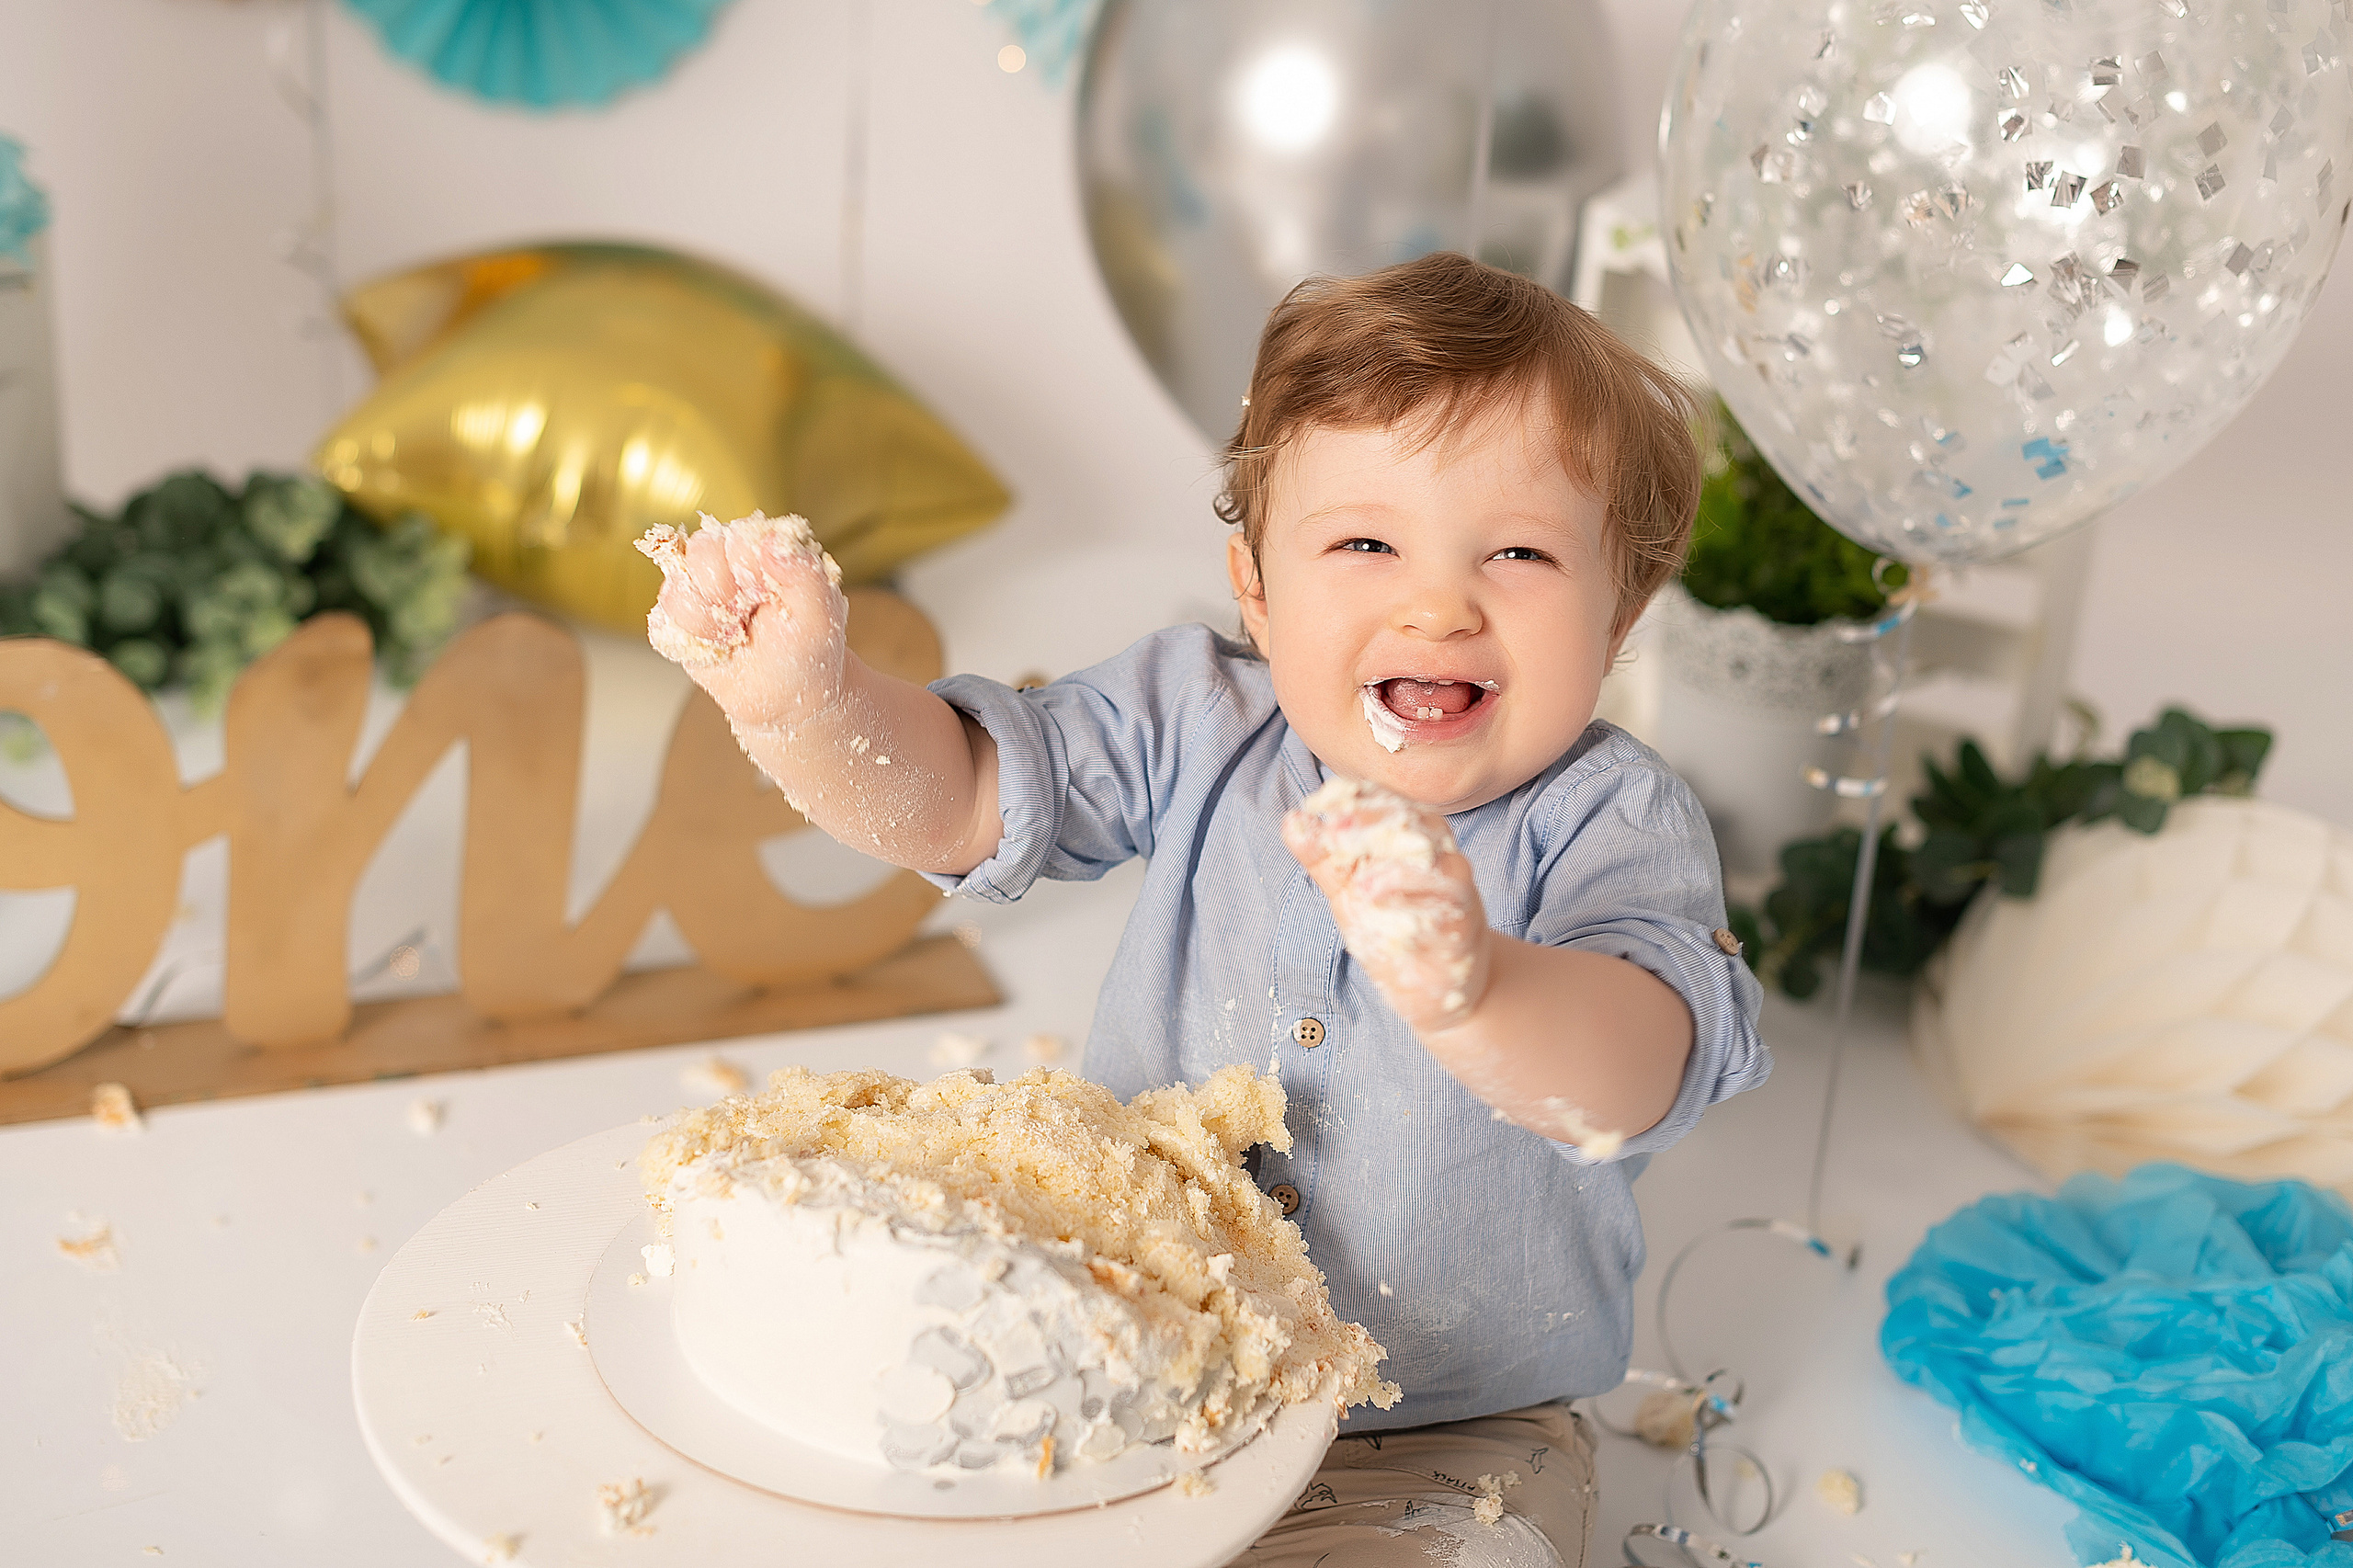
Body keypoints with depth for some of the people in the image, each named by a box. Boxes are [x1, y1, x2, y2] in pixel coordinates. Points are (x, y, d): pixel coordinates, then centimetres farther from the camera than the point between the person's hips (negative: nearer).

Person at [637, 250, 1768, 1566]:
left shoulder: (1613, 824, -18)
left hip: (1436, 1449, -3)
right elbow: (951, 797, -5)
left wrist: (1468, 985, -59)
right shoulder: (1200, 729, -5)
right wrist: (804, 697, -27)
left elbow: (1634, 1081, -36)